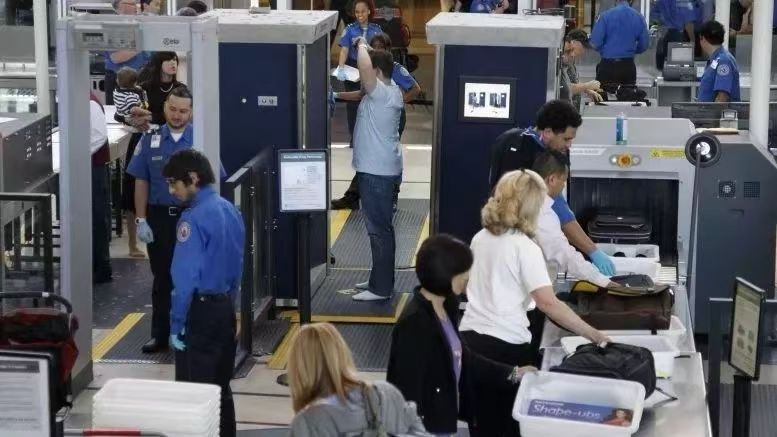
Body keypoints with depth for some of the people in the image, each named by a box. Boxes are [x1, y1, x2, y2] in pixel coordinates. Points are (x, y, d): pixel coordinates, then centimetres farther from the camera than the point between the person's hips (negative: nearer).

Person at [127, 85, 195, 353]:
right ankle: (160, 335, 17)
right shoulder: (150, 141, 2)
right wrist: (141, 220, -1)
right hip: (159, 217, 2)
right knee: (162, 279, 10)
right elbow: (141, 183, 5)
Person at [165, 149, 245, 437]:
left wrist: (176, 324, -15)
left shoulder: (194, 218, -18)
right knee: (220, 386, 16)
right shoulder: (230, 211, 7)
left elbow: (186, 278, -20)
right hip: (226, 307, 8)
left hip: (200, 311, -8)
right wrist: (228, 303, 19)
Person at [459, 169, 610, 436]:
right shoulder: (524, 247, -13)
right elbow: (548, 303, -21)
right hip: (506, 345, -6)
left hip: (469, 337, 6)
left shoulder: (480, 238, 8)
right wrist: (594, 335, -19)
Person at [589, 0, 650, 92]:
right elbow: (644, 44, 5)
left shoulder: (606, 15, -8)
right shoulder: (639, 17, 0)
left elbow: (595, 42, -9)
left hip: (608, 65, -3)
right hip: (629, 66, 3)